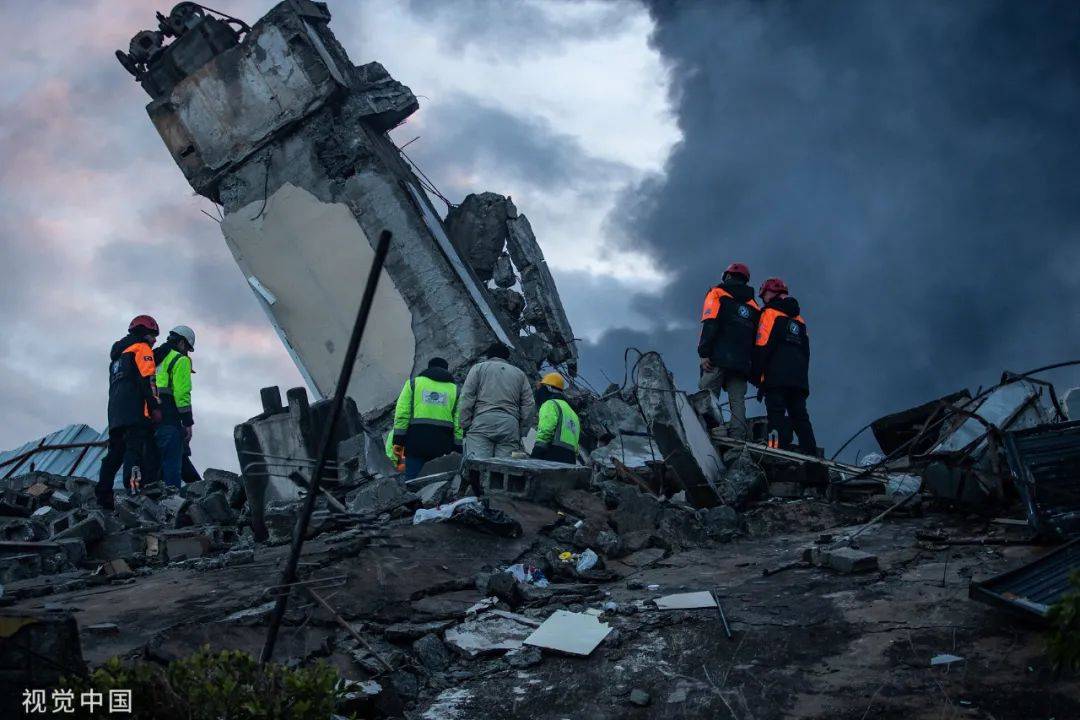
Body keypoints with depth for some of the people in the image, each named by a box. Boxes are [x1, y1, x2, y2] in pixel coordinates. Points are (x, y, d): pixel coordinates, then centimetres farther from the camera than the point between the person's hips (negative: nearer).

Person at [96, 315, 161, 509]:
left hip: (115, 410, 9)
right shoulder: (142, 348, 3)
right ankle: (133, 489, -32)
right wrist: (154, 406, -15)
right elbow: (147, 379, -11)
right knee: (135, 449, -18)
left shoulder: (118, 354, 31)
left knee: (116, 451, 7)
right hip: (135, 410, -9)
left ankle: (103, 496, 1)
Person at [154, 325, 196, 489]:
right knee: (172, 463, -8)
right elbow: (182, 393, -12)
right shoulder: (180, 360, -2)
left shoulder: (154, 359, 23)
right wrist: (188, 423, -10)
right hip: (169, 419, -8)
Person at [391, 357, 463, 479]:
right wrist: (457, 450, 7)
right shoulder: (454, 389, 16)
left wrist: (398, 441, 1)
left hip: (416, 442, -1)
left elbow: (402, 413, 3)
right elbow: (459, 424, 7)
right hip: (442, 445, 1)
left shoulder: (413, 382, 14)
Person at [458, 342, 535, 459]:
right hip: (510, 425, 2)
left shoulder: (478, 368, 17)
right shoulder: (519, 374, 25)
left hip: (482, 421, -2)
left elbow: (467, 397, 4)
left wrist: (465, 425, 5)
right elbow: (529, 406, 16)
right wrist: (521, 434, 18)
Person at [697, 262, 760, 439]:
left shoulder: (717, 294, 9)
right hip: (743, 363, 4)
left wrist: (704, 353, -12)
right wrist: (754, 368, 15)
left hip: (718, 358, -4)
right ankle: (738, 437, -9)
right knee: (738, 402, 2)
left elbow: (710, 325, -7)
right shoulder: (753, 306, 23)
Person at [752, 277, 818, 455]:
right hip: (800, 378, 7)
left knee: (777, 415, -13)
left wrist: (757, 375, -6)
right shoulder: (798, 319, 23)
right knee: (800, 417, 6)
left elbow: (762, 347, -8)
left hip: (776, 377, -7)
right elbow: (806, 351, 22)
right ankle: (811, 455, -1)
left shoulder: (770, 313, 1)